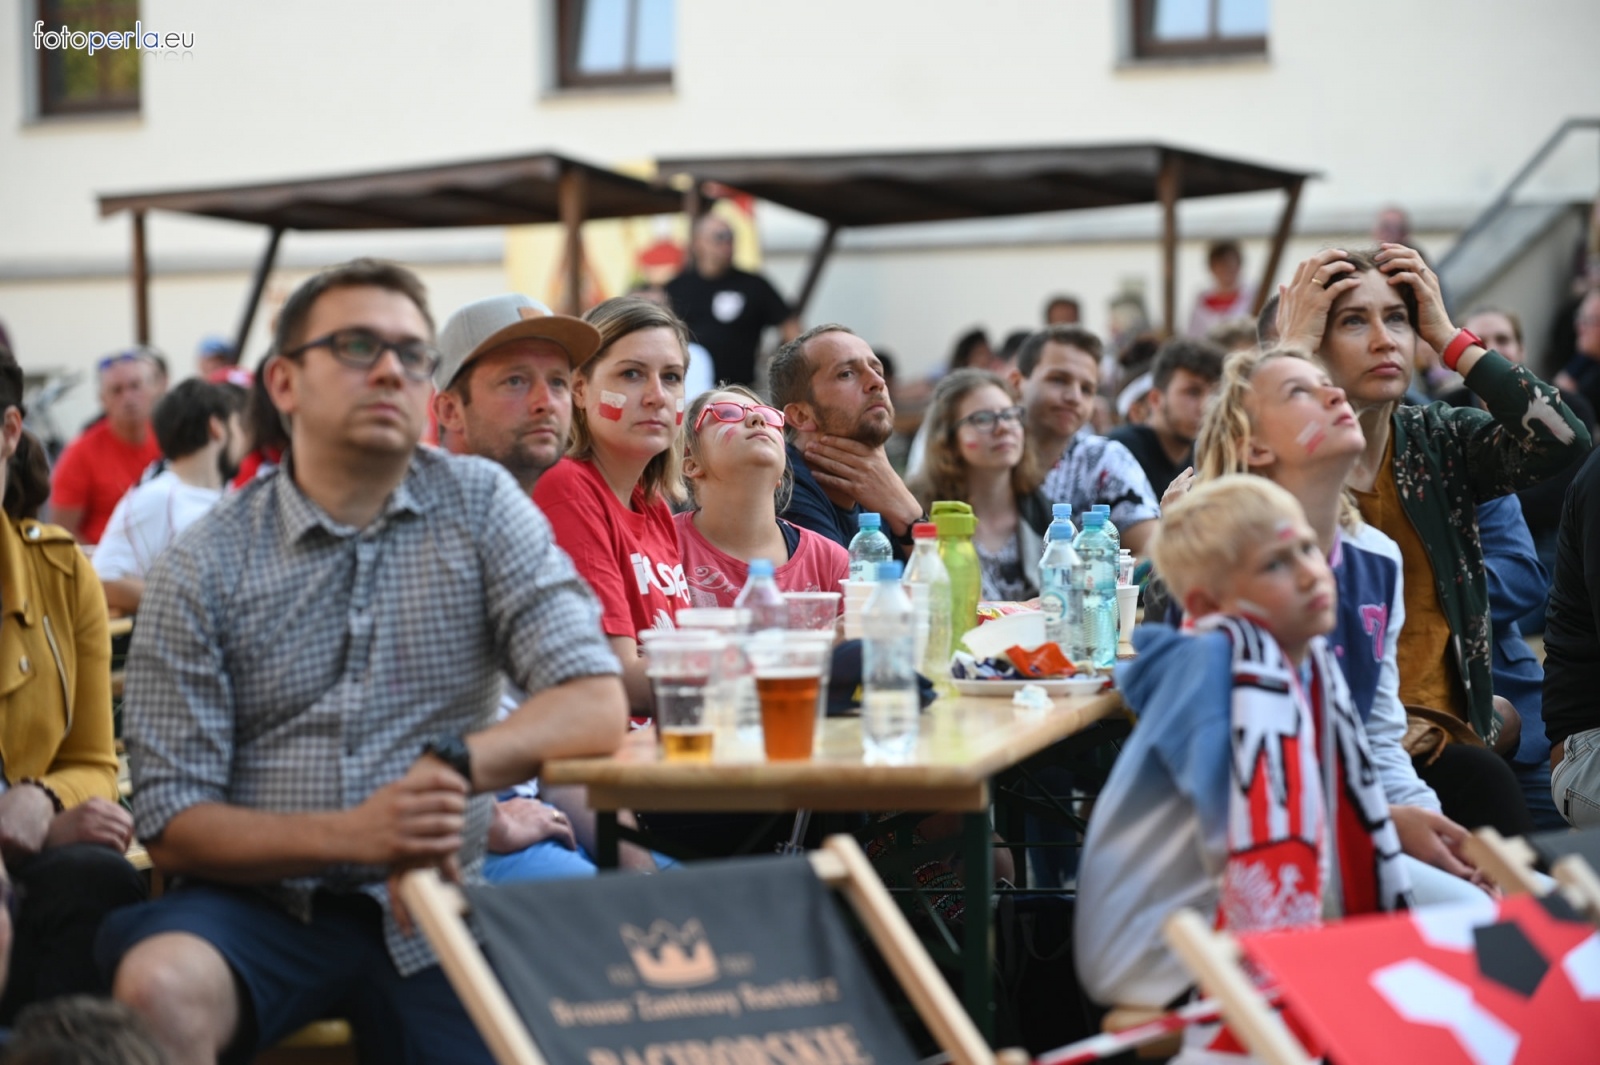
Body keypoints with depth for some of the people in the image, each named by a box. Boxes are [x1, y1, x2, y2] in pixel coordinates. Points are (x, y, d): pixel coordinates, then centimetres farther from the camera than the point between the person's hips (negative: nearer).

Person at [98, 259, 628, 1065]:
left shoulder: (481, 506, 5)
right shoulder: (201, 569, 1)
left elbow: (596, 708, -4)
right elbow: (173, 825, -3)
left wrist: (453, 764, -23)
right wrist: (354, 834, -20)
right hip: (261, 900, -1)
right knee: (160, 988, -33)